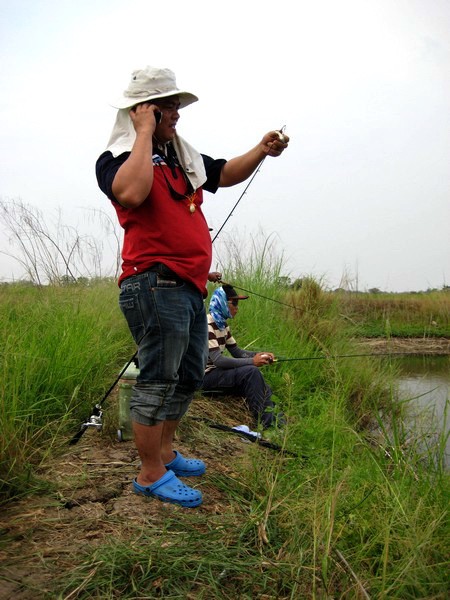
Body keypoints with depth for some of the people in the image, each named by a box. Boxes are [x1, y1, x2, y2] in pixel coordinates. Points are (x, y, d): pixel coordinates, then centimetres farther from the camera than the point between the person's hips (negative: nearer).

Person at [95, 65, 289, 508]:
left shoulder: (183, 159, 20)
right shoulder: (117, 159, -6)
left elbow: (226, 173, 25)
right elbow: (132, 193, -28)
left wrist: (261, 150, 6)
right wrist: (145, 134, -17)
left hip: (189, 288, 9)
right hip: (154, 285, -9)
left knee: (189, 376, 17)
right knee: (158, 380, -4)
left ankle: (164, 452, 34)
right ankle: (150, 475, 9)